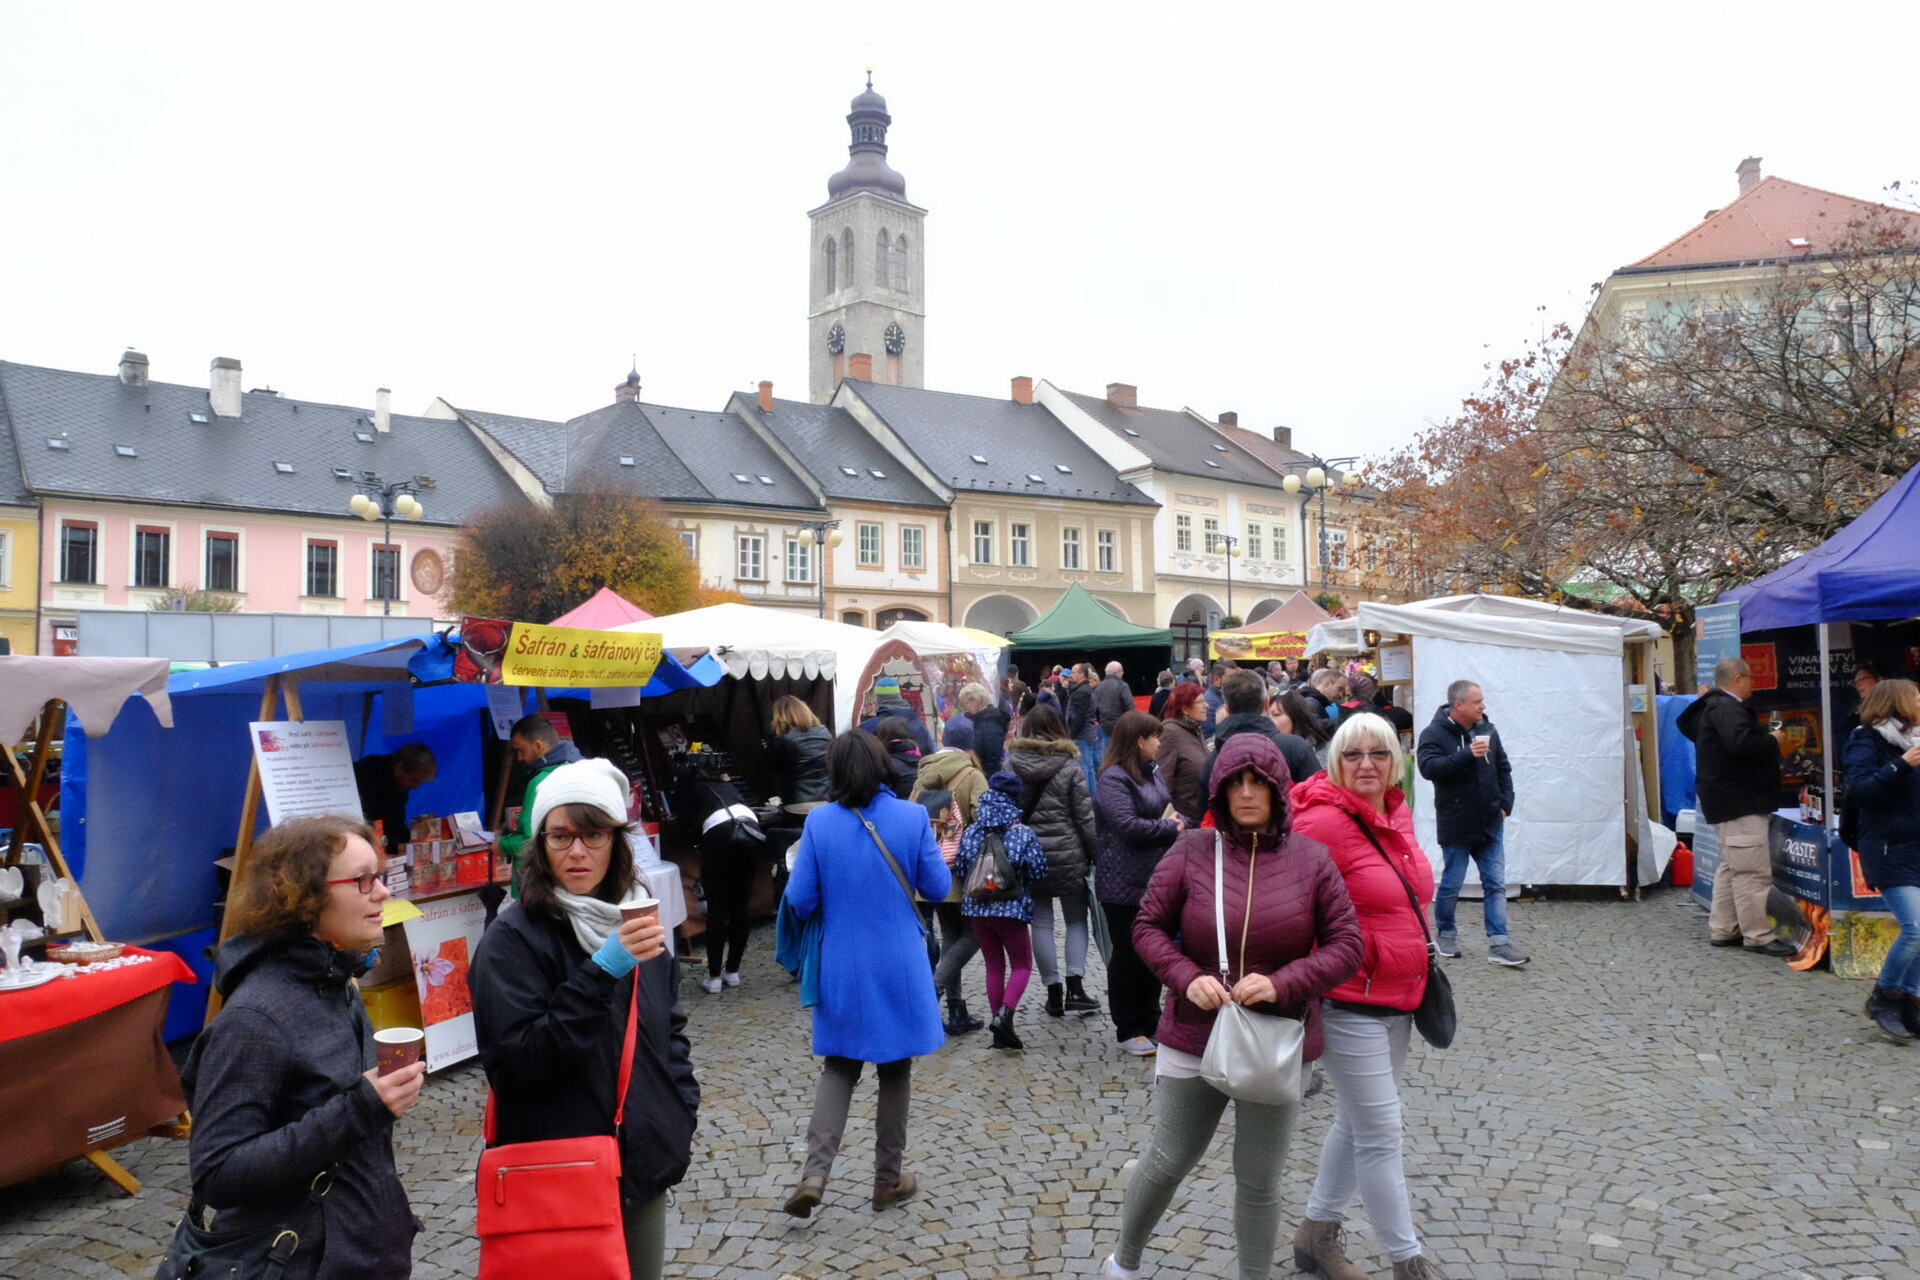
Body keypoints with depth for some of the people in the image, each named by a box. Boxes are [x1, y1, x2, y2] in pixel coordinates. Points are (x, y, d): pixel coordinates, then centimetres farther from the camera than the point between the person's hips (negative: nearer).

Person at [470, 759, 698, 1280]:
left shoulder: (633, 924, 5)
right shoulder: (513, 939, -14)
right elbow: (514, 1063, -22)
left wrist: (683, 1113, 7)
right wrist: (601, 972, -28)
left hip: (643, 1168, 6)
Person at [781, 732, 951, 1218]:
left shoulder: (819, 822, -9)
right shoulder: (912, 817, -11)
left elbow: (801, 900, -7)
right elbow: (937, 889, -4)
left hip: (842, 968, 1)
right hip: (899, 968, -1)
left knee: (840, 1065, 16)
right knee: (895, 1069, 15)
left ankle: (815, 1173, 1)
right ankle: (888, 1179, 25)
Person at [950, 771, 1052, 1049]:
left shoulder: (971, 832, 0)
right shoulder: (1023, 833, -9)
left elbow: (960, 872, 4)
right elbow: (1038, 873, -7)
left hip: (976, 908, 4)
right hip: (1011, 909, -3)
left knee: (994, 966, 15)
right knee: (1022, 964, 11)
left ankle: (1001, 1031, 15)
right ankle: (1004, 1014, -11)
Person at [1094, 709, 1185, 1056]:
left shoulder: (1151, 773, 11)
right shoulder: (1113, 779, -15)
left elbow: (1167, 811, 18)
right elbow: (1128, 825, -24)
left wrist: (1178, 820, -6)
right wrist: (1169, 828, -11)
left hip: (1155, 878, 8)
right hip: (1125, 882, -8)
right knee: (1128, 954, 2)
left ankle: (1150, 1020, 27)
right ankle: (1127, 1030, 13)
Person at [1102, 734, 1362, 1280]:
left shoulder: (1311, 860, -5)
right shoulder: (1191, 852, -6)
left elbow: (1346, 946, -4)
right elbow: (1148, 927, 0)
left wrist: (1283, 983, -19)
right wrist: (1187, 978, -18)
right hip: (1193, 1037, 0)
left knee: (1259, 1180, 13)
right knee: (1167, 1160, 14)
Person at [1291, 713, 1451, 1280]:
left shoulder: (1396, 813, 6)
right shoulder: (1323, 821, -20)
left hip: (1398, 997, 9)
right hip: (1349, 1003, -9)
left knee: (1357, 1120, 19)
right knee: (1381, 1133, -1)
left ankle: (1317, 1233, 34)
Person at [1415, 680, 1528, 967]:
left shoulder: (1487, 730, 6)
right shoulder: (1434, 734, -12)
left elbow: (1503, 768, 16)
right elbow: (1428, 767, -27)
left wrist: (1505, 802, 6)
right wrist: (1468, 754, -32)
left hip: (1491, 824, 5)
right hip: (1456, 826, -5)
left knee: (1495, 884, 4)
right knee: (1451, 884, 7)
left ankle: (1499, 943, 8)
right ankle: (1445, 934, 27)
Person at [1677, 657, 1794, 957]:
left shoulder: (1713, 705, 15)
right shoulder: (1726, 708, -17)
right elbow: (1741, 743, -32)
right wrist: (1772, 740, -14)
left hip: (1725, 803, 11)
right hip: (1739, 804, -11)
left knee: (1731, 867, 17)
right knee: (1752, 871, -8)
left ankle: (1722, 929, 23)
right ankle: (1758, 935, -4)